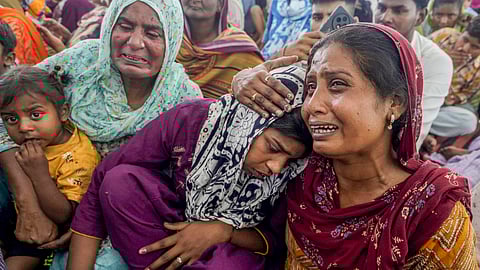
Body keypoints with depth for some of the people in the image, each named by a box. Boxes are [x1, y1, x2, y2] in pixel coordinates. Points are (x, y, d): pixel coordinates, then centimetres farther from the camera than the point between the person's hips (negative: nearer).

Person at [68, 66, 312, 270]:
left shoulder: (293, 173, -22)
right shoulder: (189, 120, -26)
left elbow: (278, 238, -7)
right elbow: (103, 181, -21)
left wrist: (223, 231, -26)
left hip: (236, 247, -1)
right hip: (172, 230, 1)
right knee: (120, 182, -27)